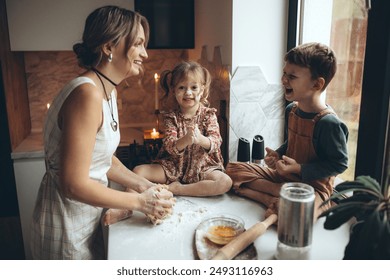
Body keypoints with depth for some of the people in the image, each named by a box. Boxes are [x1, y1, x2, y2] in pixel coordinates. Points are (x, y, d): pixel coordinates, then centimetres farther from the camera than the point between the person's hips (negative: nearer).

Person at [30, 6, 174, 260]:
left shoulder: (109, 91, 2)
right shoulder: (87, 94, -27)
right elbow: (74, 184, -27)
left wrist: (142, 185, -3)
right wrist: (139, 202, -18)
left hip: (90, 213, 8)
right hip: (68, 223, -8)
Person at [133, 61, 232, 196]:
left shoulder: (208, 114, -1)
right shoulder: (171, 117, -2)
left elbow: (216, 142, -13)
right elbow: (169, 147, -15)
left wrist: (200, 139, -37)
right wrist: (186, 140, -37)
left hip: (203, 166, 1)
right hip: (174, 166, 0)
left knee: (225, 182, -30)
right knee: (138, 171, -17)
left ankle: (176, 189, -22)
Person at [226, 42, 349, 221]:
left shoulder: (329, 122, -22)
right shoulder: (291, 109, 2)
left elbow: (339, 163, -16)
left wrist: (299, 168, -19)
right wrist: (278, 154, -2)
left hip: (313, 184, -8)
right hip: (284, 174, 9)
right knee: (233, 169, -3)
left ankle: (275, 201, -12)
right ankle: (280, 191, -15)